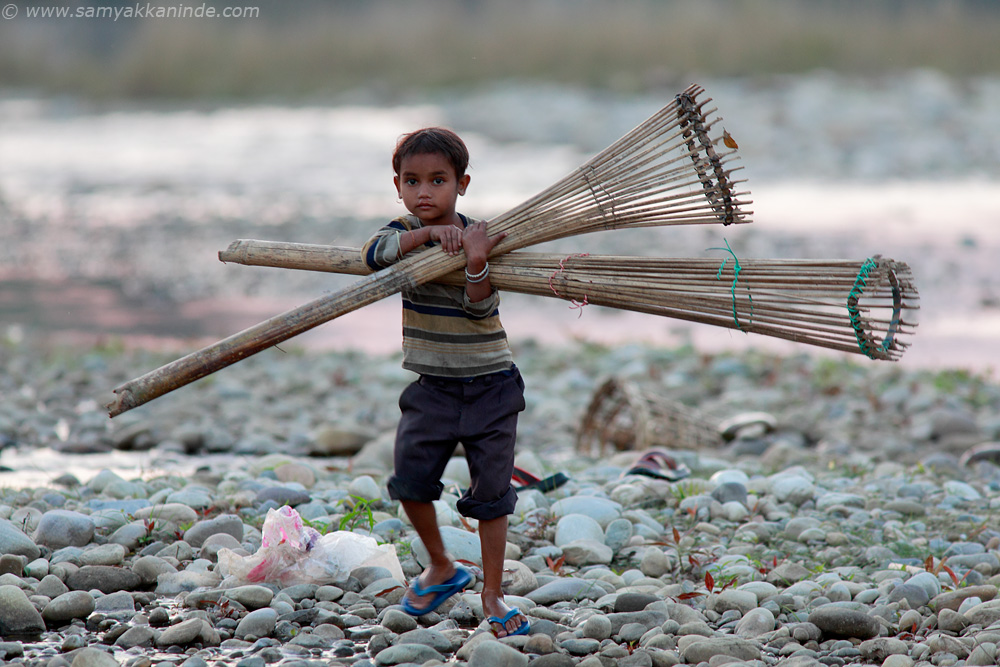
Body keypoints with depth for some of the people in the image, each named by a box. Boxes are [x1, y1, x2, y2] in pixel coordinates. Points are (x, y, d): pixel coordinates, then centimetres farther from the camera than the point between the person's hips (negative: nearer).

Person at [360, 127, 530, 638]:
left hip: (490, 384, -2)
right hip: (433, 384, 2)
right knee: (410, 477, -5)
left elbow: (480, 310, -19)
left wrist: (476, 264, -36)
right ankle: (441, 568, 18)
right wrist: (426, 234, -32)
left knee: (491, 491, 0)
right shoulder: (405, 232, 0)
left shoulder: (480, 235, -8)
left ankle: (492, 595, 9)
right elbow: (373, 252, -23)